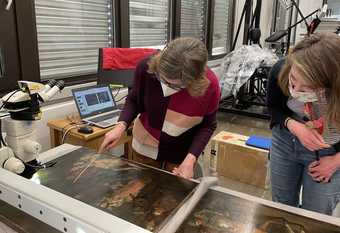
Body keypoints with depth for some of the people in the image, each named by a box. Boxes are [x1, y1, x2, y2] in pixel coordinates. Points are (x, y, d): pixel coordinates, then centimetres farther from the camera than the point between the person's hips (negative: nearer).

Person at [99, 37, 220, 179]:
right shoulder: (147, 67, -25)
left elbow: (207, 126, -11)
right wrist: (121, 125, -23)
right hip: (144, 148, 2)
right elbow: (134, 100, -6)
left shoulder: (209, 85, -27)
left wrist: (190, 159, -23)